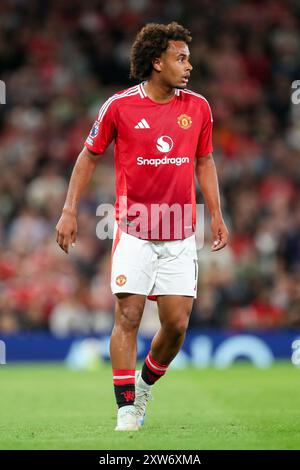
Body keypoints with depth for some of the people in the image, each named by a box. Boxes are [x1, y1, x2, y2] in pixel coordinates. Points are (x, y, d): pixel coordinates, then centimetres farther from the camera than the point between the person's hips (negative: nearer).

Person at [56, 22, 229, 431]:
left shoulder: (197, 107, 4)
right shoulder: (120, 106, -5)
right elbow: (89, 156, 6)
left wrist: (216, 216, 10)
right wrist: (69, 211, 1)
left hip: (180, 236, 3)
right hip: (134, 232, -3)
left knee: (177, 324, -1)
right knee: (128, 317, -8)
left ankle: (145, 383, 26)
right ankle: (126, 408, 0)